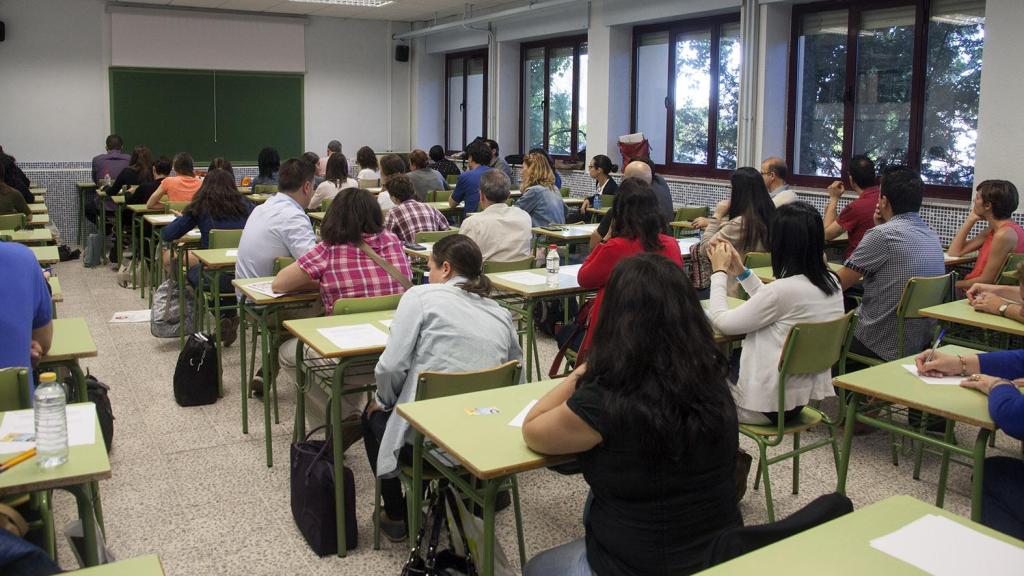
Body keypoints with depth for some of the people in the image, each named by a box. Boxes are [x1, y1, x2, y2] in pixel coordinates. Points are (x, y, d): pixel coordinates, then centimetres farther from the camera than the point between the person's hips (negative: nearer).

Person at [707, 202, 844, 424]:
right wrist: (741, 272, 9)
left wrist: (719, 271, -5)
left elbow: (722, 322, -18)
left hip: (768, 405, -8)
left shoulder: (783, 290, -28)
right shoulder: (831, 283, -3)